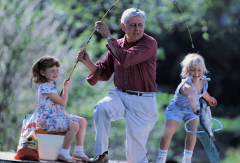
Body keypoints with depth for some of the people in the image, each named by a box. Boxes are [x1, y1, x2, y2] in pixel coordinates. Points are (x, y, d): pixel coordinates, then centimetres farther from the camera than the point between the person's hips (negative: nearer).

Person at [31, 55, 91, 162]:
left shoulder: (51, 85, 16)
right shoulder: (45, 87, -18)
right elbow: (63, 102, -16)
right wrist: (66, 88, -5)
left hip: (57, 116, 11)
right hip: (48, 120, -11)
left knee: (82, 121, 7)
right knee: (74, 125, -29)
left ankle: (79, 151, 7)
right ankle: (63, 153, -18)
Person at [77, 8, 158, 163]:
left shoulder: (149, 43, -10)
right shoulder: (117, 44, 7)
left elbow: (125, 59, -26)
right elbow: (104, 73, 14)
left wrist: (108, 36, -17)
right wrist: (88, 62, -5)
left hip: (142, 102, -4)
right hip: (120, 95, 4)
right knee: (101, 108, -28)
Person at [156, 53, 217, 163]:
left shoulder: (203, 82, -14)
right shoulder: (186, 85, -39)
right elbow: (191, 95, -62)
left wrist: (209, 98, 32)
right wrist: (194, 106, -83)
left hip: (191, 110, 5)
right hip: (176, 108, -5)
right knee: (168, 132, -16)